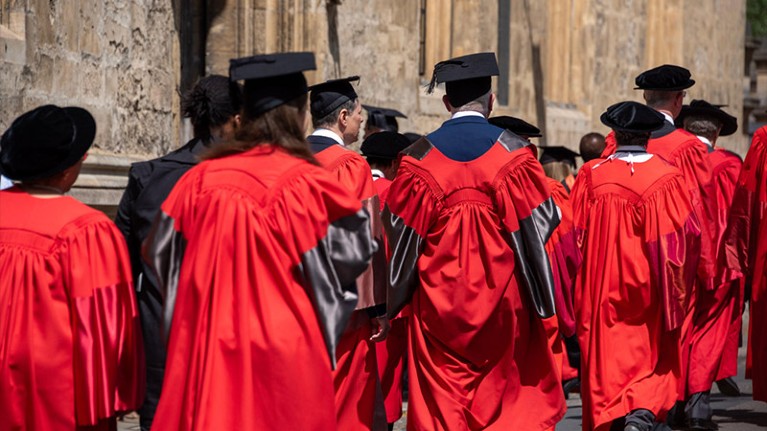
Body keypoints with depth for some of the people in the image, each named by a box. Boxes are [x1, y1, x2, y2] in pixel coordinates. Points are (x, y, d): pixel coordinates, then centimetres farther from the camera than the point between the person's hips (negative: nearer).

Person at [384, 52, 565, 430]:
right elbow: (539, 220, -4)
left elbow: (399, 228, -1)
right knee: (515, 397, 12)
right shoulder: (513, 152, -6)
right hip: (502, 298, 0)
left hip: (438, 300, 0)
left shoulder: (420, 156, -5)